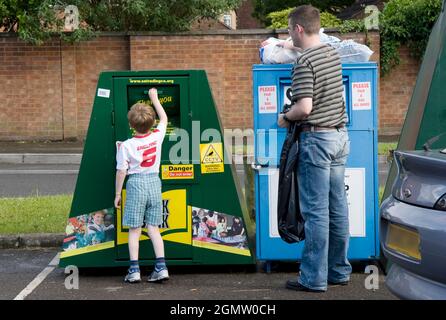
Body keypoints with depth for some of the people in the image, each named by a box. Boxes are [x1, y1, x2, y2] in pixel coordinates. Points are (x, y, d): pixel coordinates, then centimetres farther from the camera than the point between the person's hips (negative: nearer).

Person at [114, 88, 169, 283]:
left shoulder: (126, 146, -10)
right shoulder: (157, 137, -1)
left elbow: (121, 171, -7)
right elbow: (164, 118, 18)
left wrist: (118, 194, 4)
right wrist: (154, 98, 28)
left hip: (136, 183, -3)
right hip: (154, 182, 3)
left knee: (134, 229, 3)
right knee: (153, 227, 8)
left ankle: (134, 270, 0)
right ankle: (161, 267, 0)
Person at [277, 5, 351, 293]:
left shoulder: (304, 63, -15)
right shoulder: (333, 54, 9)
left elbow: (304, 107, -24)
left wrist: (285, 118, -2)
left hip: (317, 139, -8)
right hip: (340, 136, 8)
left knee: (316, 210, -3)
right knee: (337, 206, 12)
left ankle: (314, 279, 2)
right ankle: (339, 271, 20)